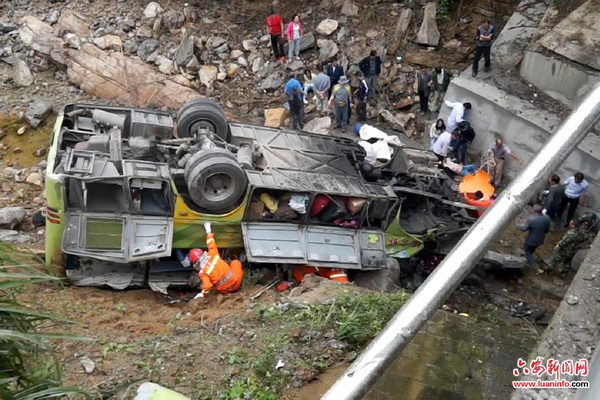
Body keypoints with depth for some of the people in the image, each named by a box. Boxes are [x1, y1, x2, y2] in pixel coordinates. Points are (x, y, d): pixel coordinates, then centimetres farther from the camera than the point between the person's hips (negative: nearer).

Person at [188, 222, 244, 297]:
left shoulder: (202, 272, -7)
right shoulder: (212, 255, -2)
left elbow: (207, 285, -15)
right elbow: (212, 244, 16)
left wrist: (203, 294, 6)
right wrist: (208, 231, 31)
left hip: (225, 290, 0)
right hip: (236, 280, 1)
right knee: (236, 262, 28)